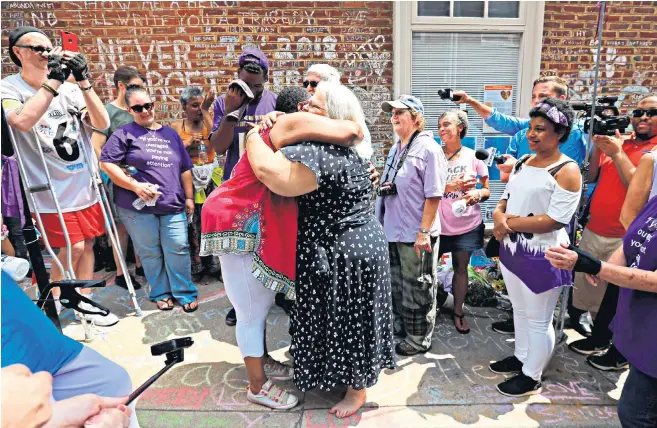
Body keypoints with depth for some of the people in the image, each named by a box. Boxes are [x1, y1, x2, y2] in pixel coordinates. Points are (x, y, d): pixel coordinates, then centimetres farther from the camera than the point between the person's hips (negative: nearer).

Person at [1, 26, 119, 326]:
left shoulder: (69, 89, 3)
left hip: (84, 185, 5)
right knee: (73, 247, -3)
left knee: (87, 243, 10)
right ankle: (52, 305, 23)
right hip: (52, 190, -4)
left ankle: (83, 302, 27)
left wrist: (83, 82, -16)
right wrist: (54, 80, -26)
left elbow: (102, 124, -6)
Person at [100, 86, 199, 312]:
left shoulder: (170, 134, 14)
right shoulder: (124, 133, 0)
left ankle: (185, 294, 14)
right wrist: (136, 186, -16)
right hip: (138, 206, -2)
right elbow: (106, 163, -8)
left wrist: (189, 197, 11)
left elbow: (185, 169, 15)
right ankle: (161, 293, 24)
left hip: (173, 204, 3)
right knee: (150, 252, 8)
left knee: (178, 249, 1)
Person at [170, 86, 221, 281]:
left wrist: (206, 111, -13)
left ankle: (212, 263, 16)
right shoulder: (176, 127, 7)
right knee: (192, 223, 1)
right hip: (188, 178, -1)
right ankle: (194, 265, 15)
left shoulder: (208, 123, 10)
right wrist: (188, 143, -8)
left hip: (210, 177, 1)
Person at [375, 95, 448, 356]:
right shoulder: (395, 149, 12)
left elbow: (433, 195, -17)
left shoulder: (428, 148, -12)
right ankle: (400, 326, 38)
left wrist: (424, 232, -21)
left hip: (415, 234, -8)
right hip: (392, 230, 8)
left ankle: (419, 339, 24)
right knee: (396, 285, 19)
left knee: (416, 290, 7)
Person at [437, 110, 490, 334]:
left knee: (461, 268, 11)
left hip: (466, 225, 1)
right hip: (438, 225, 0)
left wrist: (477, 193, -18)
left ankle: (458, 312, 28)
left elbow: (487, 190, 4)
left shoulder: (474, 156, -1)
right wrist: (451, 186, -19)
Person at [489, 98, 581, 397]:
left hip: (542, 256, -7)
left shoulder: (567, 170, -16)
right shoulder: (523, 162, 7)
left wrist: (511, 223, -17)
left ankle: (532, 377, 26)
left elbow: (555, 220, -23)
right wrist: (499, 215, -12)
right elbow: (506, 199, 11)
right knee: (520, 309, 23)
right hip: (512, 249, 8)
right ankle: (520, 358, 42)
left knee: (538, 320, 8)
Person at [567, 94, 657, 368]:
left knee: (618, 296, 6)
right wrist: (597, 147, -6)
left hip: (625, 238, -5)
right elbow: (591, 177, 7)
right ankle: (599, 339, 36)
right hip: (593, 231, 6)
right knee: (591, 288, 16)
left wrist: (617, 153, -18)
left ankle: (621, 352, 27)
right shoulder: (617, 142, 10)